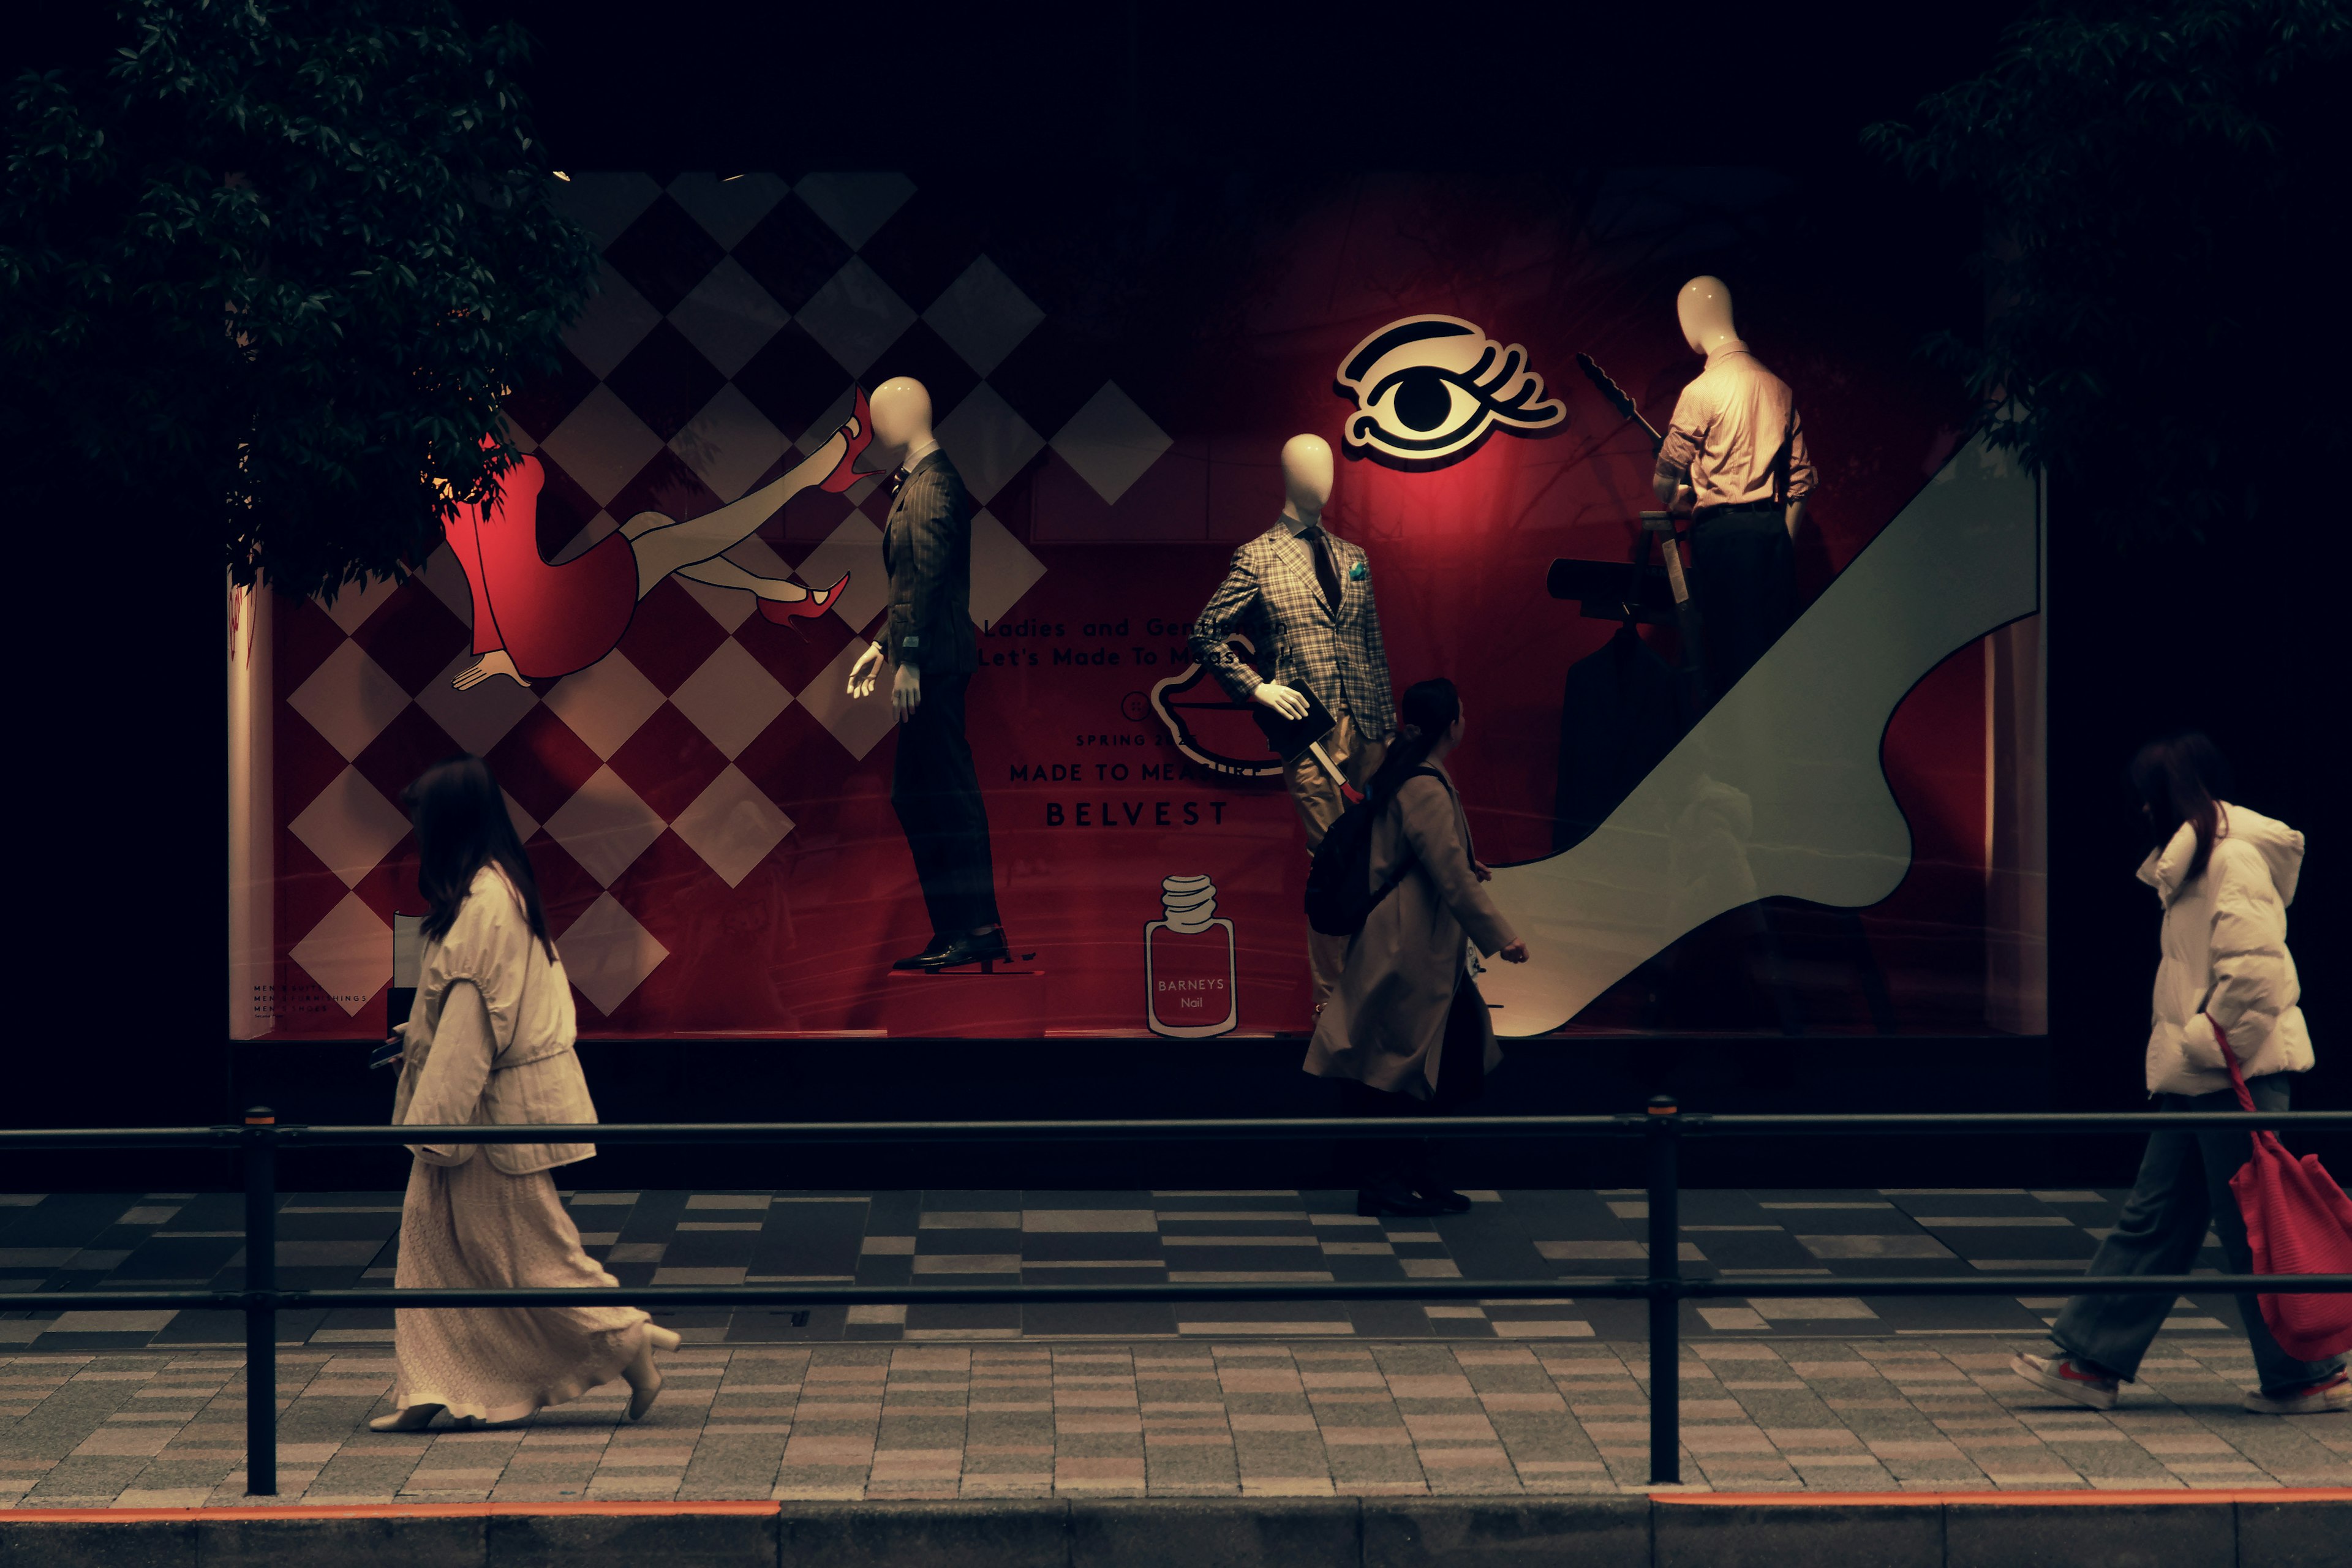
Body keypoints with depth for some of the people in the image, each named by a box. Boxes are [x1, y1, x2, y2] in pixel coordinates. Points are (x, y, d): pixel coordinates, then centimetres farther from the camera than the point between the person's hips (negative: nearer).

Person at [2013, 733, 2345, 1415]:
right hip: (2198, 1077, 10)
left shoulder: (2235, 859, -14)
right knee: (2154, 1219, 10)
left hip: (2237, 1077, -10)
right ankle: (2092, 1360, 13)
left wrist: (2208, 1043, -17)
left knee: (2253, 1230, -3)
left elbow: (2255, 968, -23)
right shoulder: (2200, 858, 17)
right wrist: (2188, 1049, 12)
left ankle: (2312, 1376, 6)